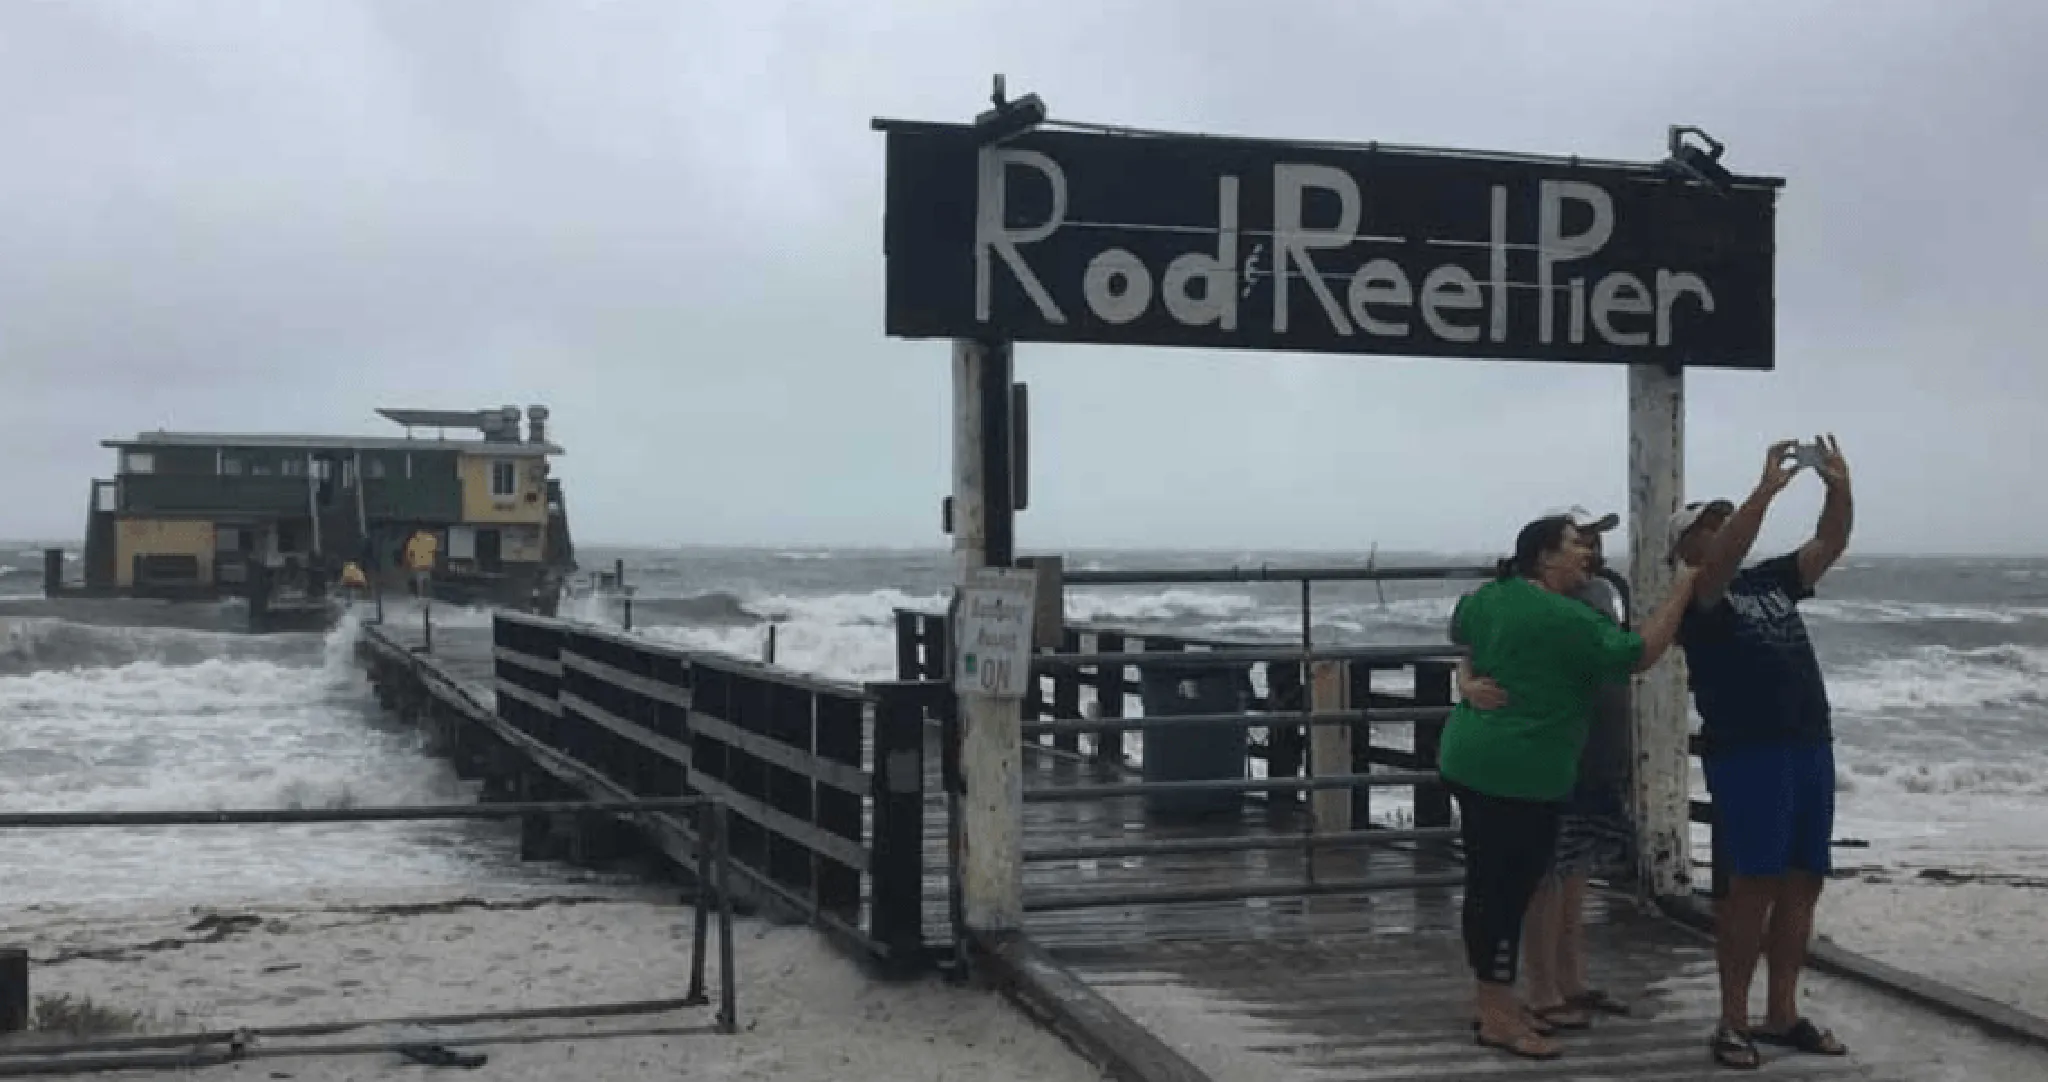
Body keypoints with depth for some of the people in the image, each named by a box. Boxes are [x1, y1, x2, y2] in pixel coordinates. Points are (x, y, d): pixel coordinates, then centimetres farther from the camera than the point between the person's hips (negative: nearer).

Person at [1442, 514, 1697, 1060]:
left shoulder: (1488, 596, 9)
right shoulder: (1568, 619, -16)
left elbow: (1460, 631, 29)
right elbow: (1638, 655, -13)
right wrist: (1680, 593, -6)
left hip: (1469, 761, 9)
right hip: (1519, 774, -9)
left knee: (1487, 886, 14)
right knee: (1508, 892, -4)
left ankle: (1493, 1003, 24)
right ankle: (1499, 1019, 2)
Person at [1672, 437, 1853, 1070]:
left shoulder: (1771, 580, 17)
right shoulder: (1698, 597, -4)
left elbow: (1830, 546, 11)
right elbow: (1725, 559, -24)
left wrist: (1839, 487, -4)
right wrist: (1767, 489, -28)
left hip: (1811, 748, 7)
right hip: (1746, 754, -7)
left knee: (1802, 884, 9)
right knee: (1752, 886, -6)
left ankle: (1781, 1014, 18)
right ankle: (1733, 1022, 1)